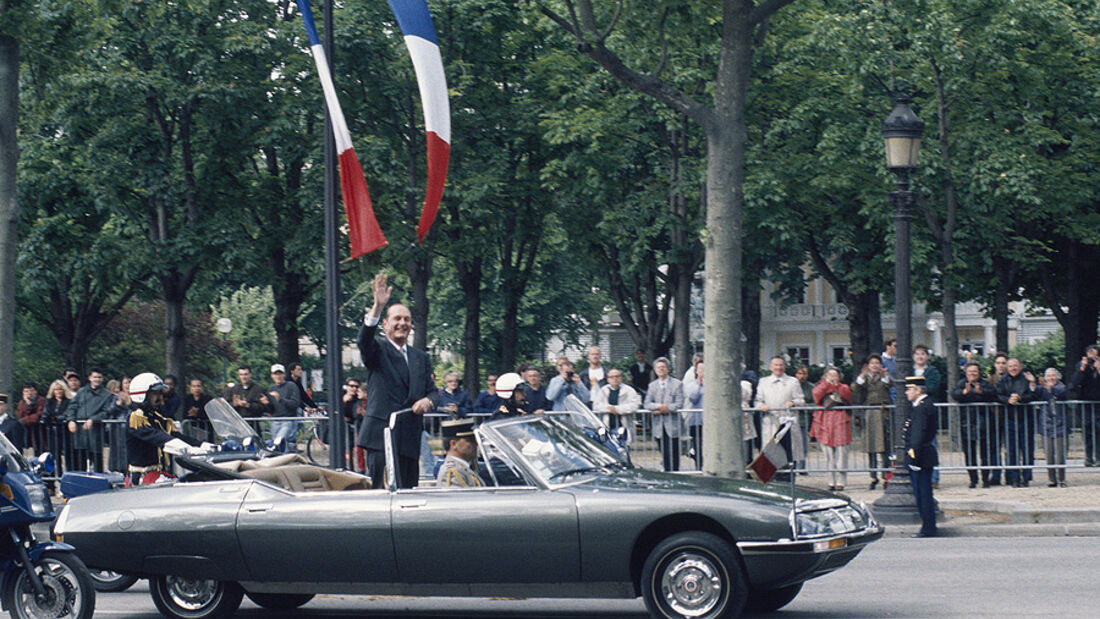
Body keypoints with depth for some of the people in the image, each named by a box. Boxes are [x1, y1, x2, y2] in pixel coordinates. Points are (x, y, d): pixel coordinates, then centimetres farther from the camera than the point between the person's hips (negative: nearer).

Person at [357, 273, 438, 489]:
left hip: (410, 439, 6)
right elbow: (364, 340, -19)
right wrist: (378, 306, -33)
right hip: (382, 435, -6)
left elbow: (432, 389, 21)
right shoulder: (378, 349, 3)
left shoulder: (420, 357, 20)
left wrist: (427, 401, -5)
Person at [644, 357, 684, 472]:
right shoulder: (652, 385, 14)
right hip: (659, 425, 3)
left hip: (672, 424, -3)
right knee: (664, 453, 4)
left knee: (674, 453, -4)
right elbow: (647, 403, 3)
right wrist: (659, 406, -15)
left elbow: (679, 404, -6)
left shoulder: (677, 384, 3)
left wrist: (666, 409, -13)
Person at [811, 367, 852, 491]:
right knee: (828, 454, -2)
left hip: (840, 422, 0)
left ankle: (840, 481, -5)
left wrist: (836, 384, -5)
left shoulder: (843, 387, 17)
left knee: (841, 453, -7)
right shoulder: (820, 387, 16)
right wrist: (827, 383, -2)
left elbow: (848, 396, -4)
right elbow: (816, 397, -4)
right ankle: (832, 481, 2)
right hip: (825, 421, 0)